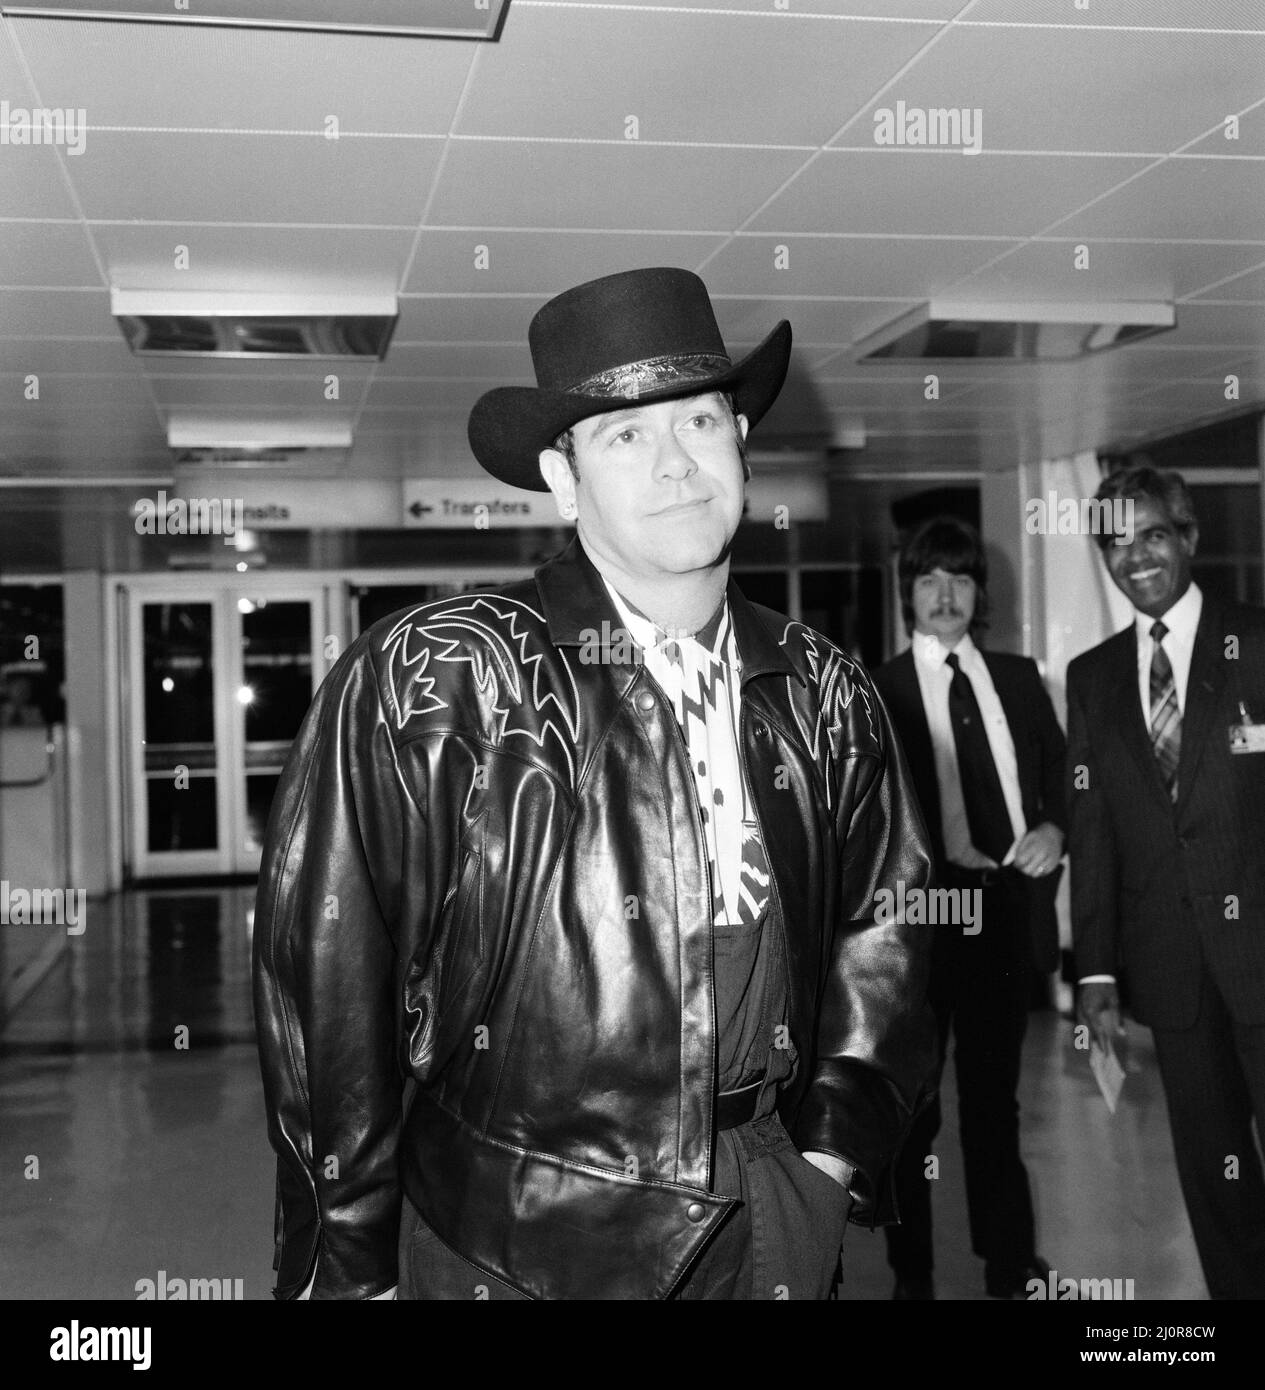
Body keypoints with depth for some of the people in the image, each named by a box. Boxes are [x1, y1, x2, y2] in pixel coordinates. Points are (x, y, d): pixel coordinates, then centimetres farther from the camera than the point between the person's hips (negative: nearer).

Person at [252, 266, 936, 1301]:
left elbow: (878, 931, 11)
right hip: (513, 1245, -3)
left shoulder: (827, 694, 1)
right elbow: (328, 979, -13)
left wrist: (841, 1146, 1)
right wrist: (350, 1265, -9)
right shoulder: (424, 684, -15)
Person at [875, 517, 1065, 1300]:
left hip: (1008, 915, 4)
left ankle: (1012, 1264, 30)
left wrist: (1054, 828, -6)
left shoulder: (1018, 678, 10)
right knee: (912, 1106, 10)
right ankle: (912, 1272, 24)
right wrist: (935, 865, -18)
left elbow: (1062, 773, 13)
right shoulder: (878, 693, -4)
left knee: (996, 1095, 17)